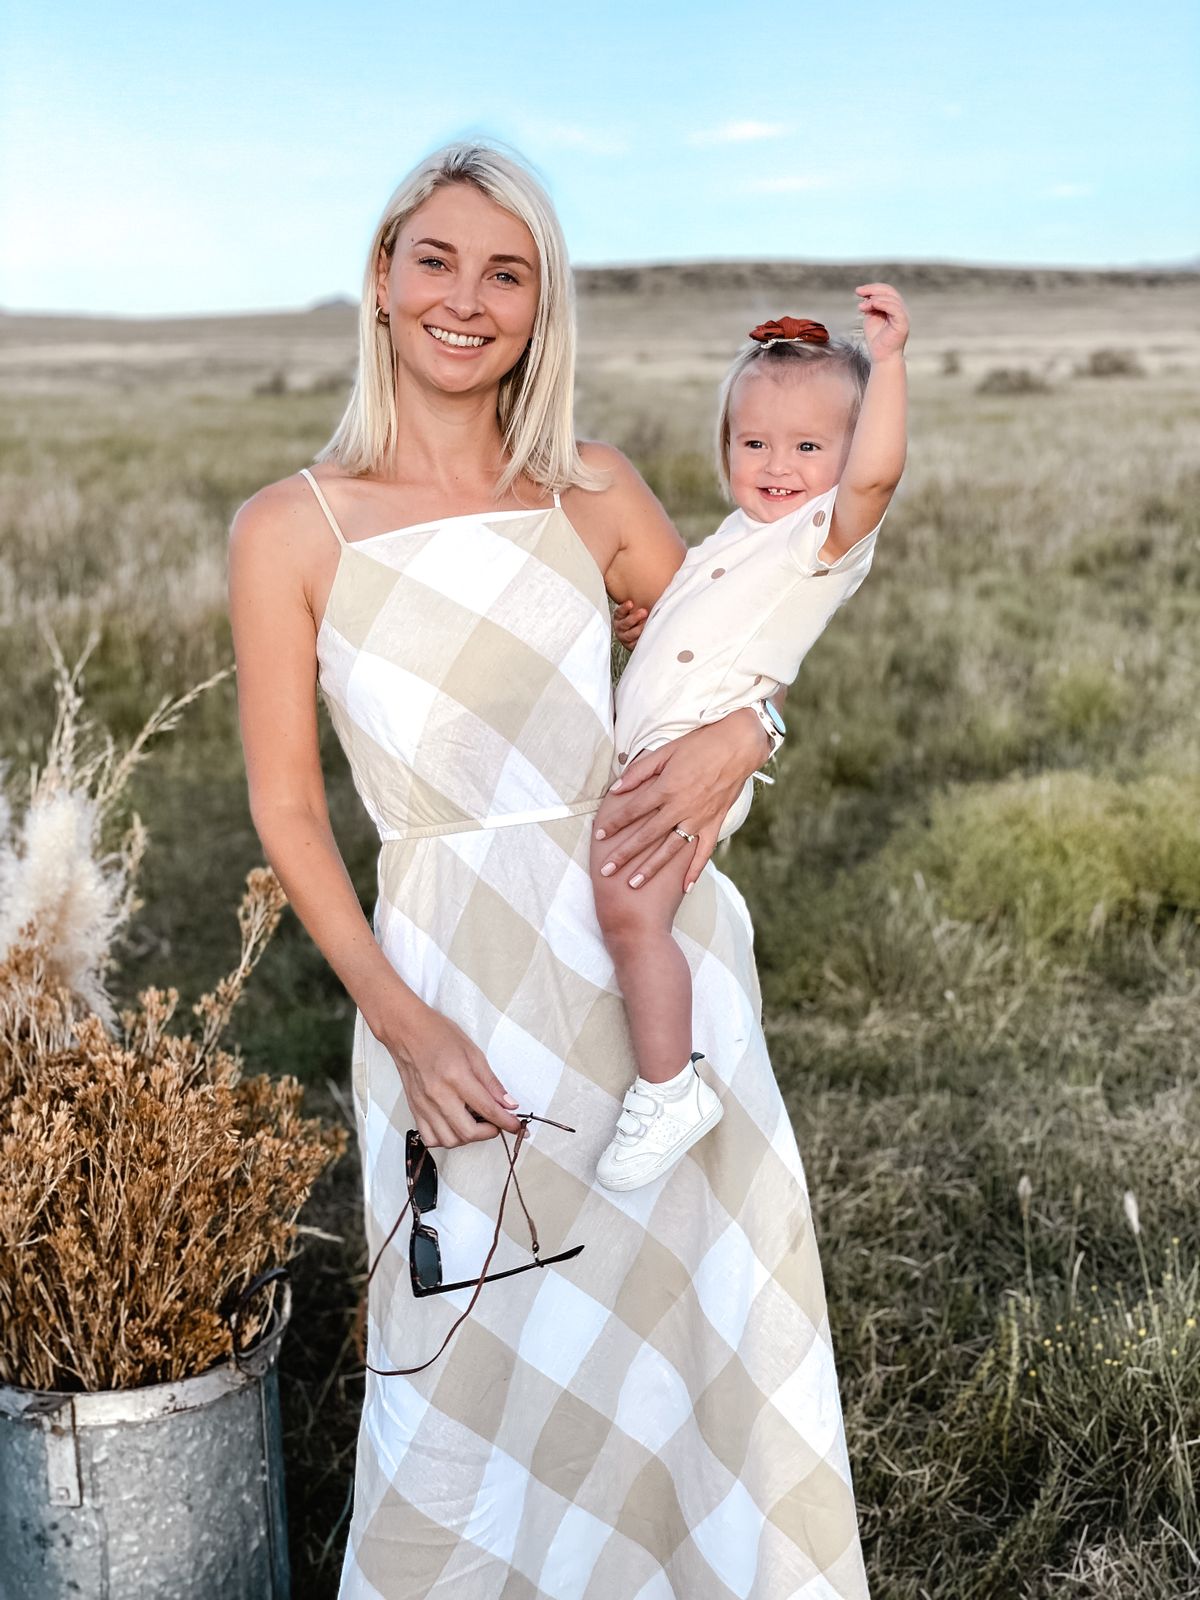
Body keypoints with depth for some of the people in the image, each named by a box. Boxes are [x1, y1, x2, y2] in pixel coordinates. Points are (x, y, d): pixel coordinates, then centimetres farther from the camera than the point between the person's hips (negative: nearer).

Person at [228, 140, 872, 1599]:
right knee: (478, 1368, 7)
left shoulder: (594, 493, 4)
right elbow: (286, 809, -3)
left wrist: (734, 740, -7)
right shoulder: (289, 531, -4)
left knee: (707, 1328, 13)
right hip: (457, 968, -3)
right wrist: (400, 1021, -13)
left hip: (654, 943, 3)